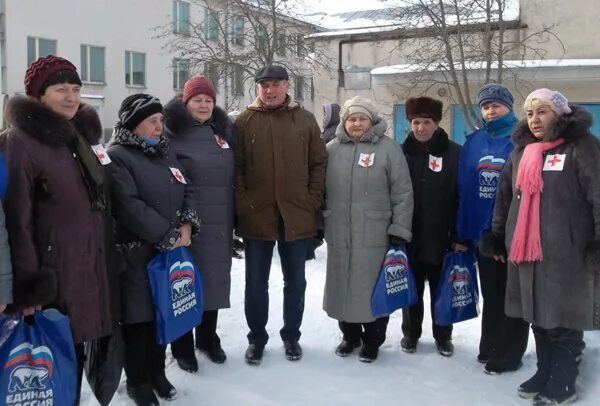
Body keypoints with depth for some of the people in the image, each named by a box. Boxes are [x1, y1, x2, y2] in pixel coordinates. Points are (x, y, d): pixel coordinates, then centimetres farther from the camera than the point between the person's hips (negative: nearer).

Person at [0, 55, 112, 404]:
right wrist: (29, 287, -17)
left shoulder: (79, 137, 13)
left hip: (88, 269, 7)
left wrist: (102, 262, 19)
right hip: (51, 275, -7)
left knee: (75, 357, 16)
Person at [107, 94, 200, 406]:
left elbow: (186, 191, 14)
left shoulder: (165, 152, 15)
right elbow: (129, 206, -20)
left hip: (170, 250, 7)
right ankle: (137, 381, 18)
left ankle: (157, 372, 29)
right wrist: (169, 235, -16)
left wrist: (186, 225, -5)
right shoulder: (117, 156, -10)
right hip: (136, 252, -6)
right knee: (139, 316, 2)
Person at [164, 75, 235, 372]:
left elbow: (233, 176, 17)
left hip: (218, 225, 5)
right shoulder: (172, 132, -6)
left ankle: (208, 339, 32)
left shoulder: (223, 131, 11)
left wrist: (232, 221, 14)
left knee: (214, 281, 15)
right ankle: (182, 347, 18)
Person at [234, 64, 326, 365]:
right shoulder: (244, 121, 0)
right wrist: (242, 205, -8)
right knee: (256, 283, 8)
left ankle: (291, 335, 29)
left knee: (295, 282, 13)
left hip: (296, 216, 1)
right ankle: (256, 338, 24)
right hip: (255, 216, -1)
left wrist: (313, 203, -3)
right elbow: (235, 168, 0)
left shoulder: (305, 120, 4)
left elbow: (318, 164, 4)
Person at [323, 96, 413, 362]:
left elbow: (403, 193, -4)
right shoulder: (331, 149, 6)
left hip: (375, 237, -3)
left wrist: (399, 230, -8)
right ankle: (350, 335, 32)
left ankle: (372, 341, 23)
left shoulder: (388, 148, -3)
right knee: (343, 287, 13)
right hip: (339, 235, 3)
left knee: (372, 289, 5)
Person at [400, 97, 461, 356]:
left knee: (441, 290, 12)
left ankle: (443, 336, 27)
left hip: (441, 236, -1)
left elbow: (461, 196, -3)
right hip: (409, 235, 1)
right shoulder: (402, 152, 2)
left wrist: (459, 234, -7)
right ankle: (410, 333, 28)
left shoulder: (454, 153, -3)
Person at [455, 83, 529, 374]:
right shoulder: (473, 142, 7)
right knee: (490, 295, 18)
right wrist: (462, 233, 4)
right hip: (482, 232, 5)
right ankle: (489, 348, 32)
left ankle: (507, 355, 21)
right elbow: (463, 190, 6)